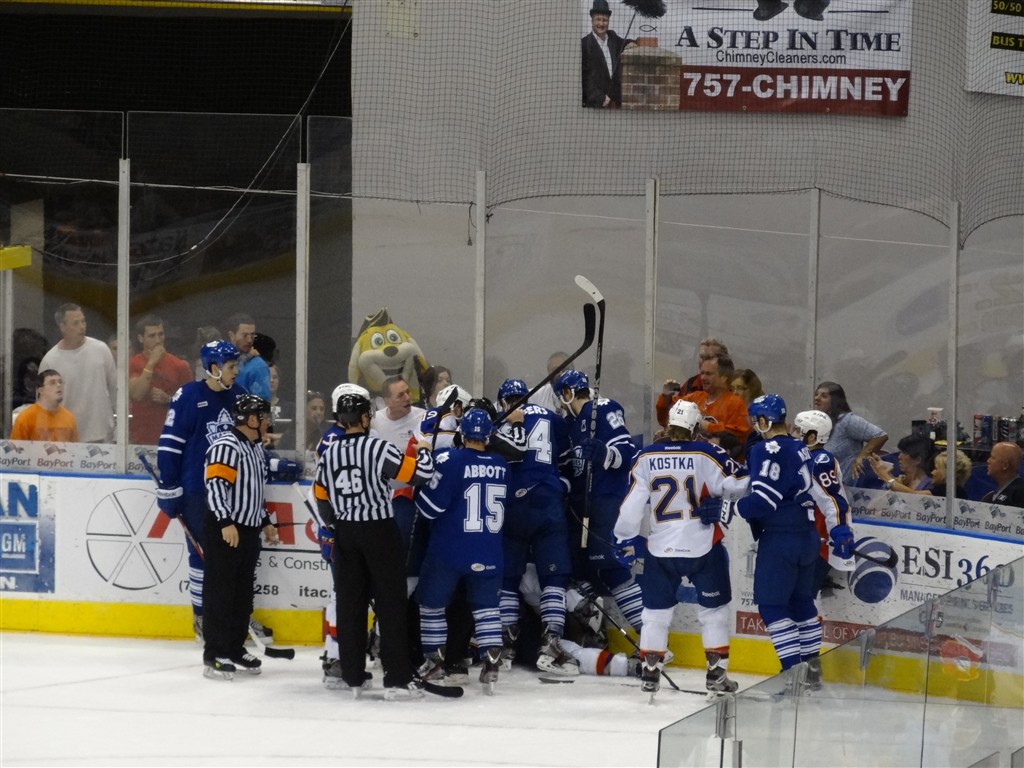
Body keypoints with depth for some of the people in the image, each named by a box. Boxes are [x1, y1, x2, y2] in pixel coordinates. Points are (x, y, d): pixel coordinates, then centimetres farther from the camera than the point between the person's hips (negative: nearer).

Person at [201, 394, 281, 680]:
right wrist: (226, 522, -30)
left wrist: (265, 522, 24)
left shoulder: (256, 448, 17)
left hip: (248, 532, 10)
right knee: (220, 591, -6)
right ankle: (214, 655, -5)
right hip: (224, 531, -10)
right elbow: (215, 485, -24)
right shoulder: (226, 446, -15)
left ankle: (235, 648, 22)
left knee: (243, 593, 13)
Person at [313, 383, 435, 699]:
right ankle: (398, 678, -6)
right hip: (379, 531, -5)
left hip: (346, 533, 5)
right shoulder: (378, 447, -15)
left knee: (350, 602, 11)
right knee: (390, 602, -3)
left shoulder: (329, 453, 2)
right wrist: (422, 449, 2)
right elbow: (419, 473, -18)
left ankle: (352, 675, 15)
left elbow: (321, 497, 12)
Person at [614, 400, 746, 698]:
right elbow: (736, 483, -11)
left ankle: (650, 672, 8)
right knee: (714, 609, 11)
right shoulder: (706, 454, -10)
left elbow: (632, 503, 1)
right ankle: (716, 673, 8)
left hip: (661, 548, 2)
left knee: (656, 610, 13)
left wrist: (626, 540, 9)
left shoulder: (646, 458, -1)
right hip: (703, 547, -2)